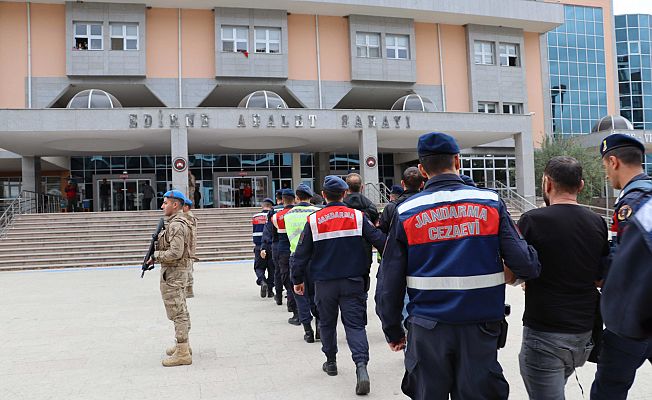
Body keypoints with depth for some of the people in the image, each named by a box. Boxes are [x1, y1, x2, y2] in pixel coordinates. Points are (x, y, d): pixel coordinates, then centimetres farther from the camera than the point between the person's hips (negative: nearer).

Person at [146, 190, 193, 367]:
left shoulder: (176, 225, -19)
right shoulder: (178, 222, 14)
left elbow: (175, 253, -26)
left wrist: (155, 256, -13)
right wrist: (157, 243, 6)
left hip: (173, 272, -11)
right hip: (177, 271, 11)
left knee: (177, 312, -7)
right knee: (181, 311, 17)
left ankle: (182, 354, -4)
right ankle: (182, 345, 28)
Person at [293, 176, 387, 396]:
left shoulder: (313, 220, -4)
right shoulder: (357, 216, -3)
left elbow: (302, 254, 0)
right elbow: (380, 241, -2)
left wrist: (298, 279, 12)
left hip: (324, 283, 0)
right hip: (353, 282, 0)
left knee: (327, 323, 19)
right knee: (355, 324, 1)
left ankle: (331, 362, 32)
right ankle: (361, 365, -16)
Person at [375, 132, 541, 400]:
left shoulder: (407, 212, -3)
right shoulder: (490, 202, -3)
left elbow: (389, 281, -1)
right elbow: (523, 262, -7)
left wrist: (392, 331, 10)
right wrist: (518, 272, 17)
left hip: (427, 329, 0)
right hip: (480, 326, 0)